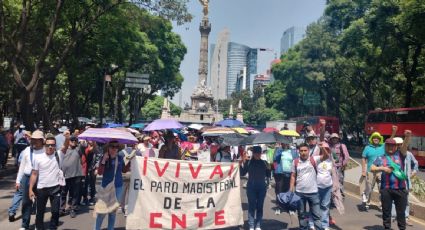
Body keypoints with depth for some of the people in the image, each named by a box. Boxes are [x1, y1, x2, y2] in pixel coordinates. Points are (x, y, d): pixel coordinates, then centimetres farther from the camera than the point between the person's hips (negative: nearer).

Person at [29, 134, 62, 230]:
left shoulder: (58, 155, -1)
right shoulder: (38, 158, -4)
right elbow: (34, 174, 0)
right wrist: (30, 189, -1)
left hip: (55, 188, -1)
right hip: (41, 188, 1)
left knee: (55, 211, 1)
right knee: (40, 211, 14)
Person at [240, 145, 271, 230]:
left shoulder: (264, 163, 5)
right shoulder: (248, 162, 0)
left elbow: (268, 175, 13)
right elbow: (242, 173, -2)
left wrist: (269, 168, -6)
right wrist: (242, 163, -12)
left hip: (262, 187, 2)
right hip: (251, 187, -2)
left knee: (260, 206, 7)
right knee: (251, 206, -1)